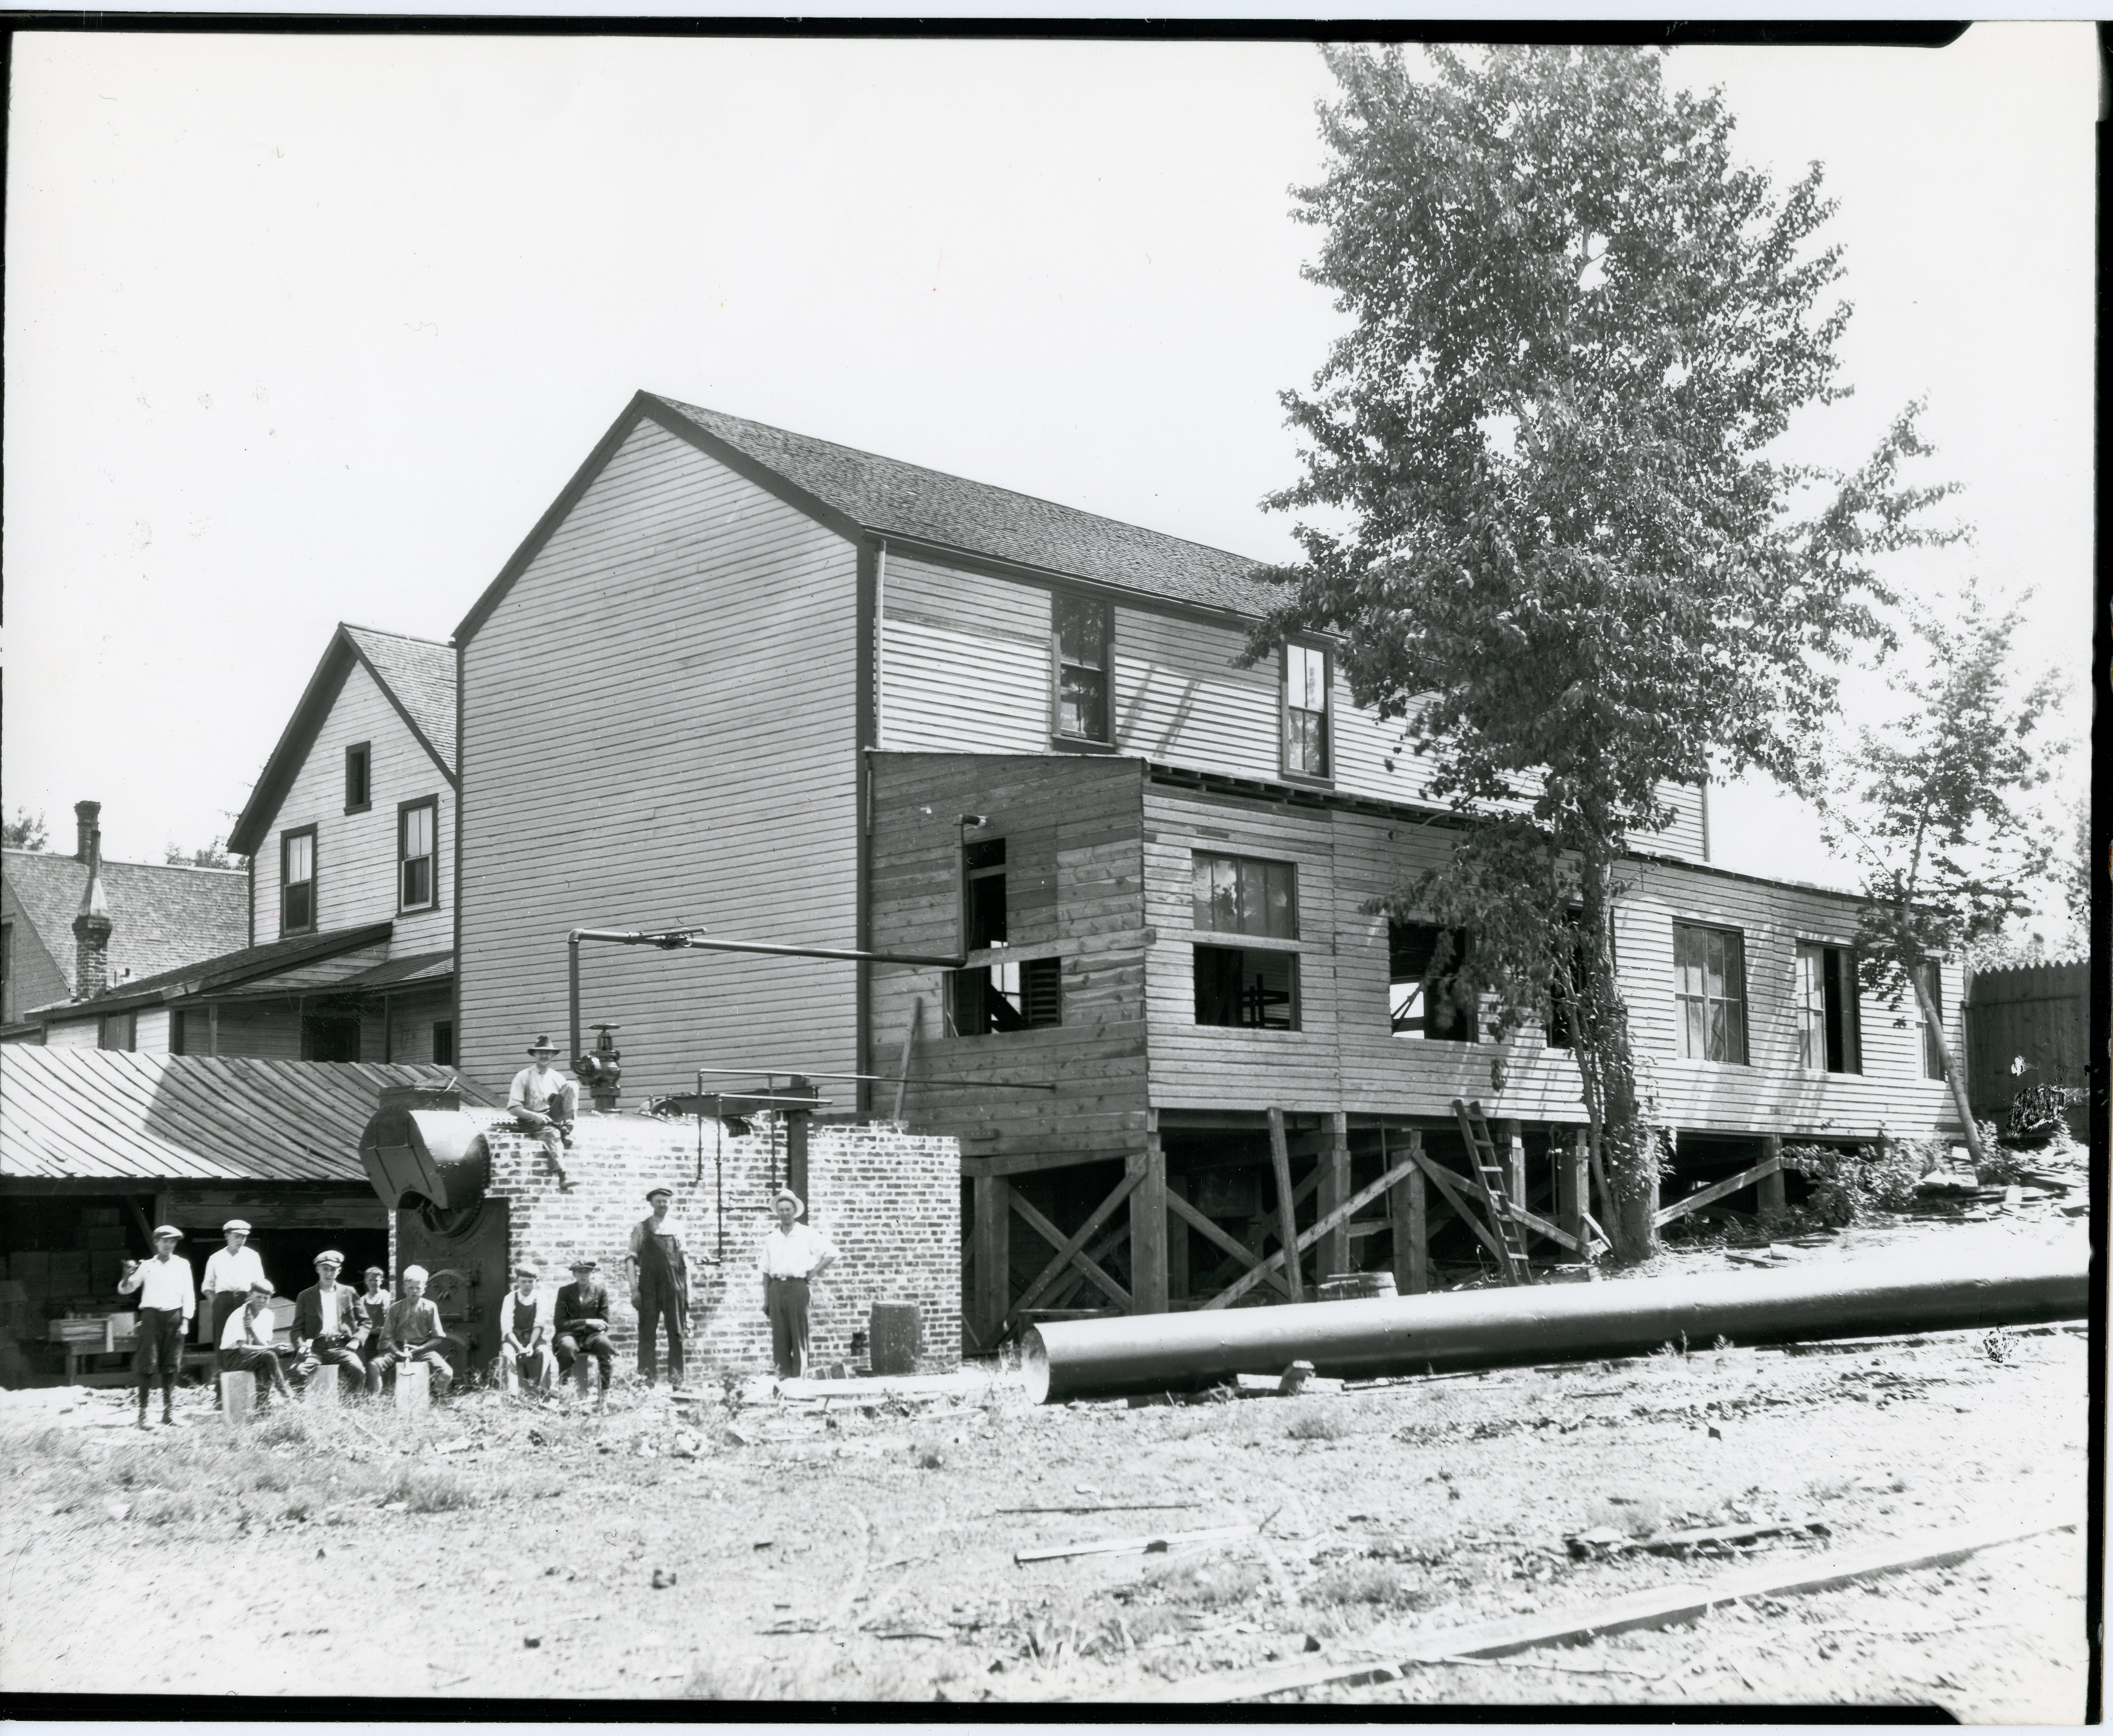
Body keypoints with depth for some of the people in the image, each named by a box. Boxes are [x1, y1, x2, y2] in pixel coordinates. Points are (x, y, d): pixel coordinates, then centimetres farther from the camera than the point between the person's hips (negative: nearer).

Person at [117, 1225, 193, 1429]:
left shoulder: (182, 1265, 13)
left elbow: (188, 1295, 9)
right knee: (146, 1364, -7)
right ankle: (142, 1412, -4)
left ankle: (169, 1410, 10)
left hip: (174, 1316, 1)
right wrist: (128, 1275, -12)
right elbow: (125, 1290, 8)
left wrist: (185, 1320, 0)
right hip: (151, 1315, -1)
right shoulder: (146, 1266, 11)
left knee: (171, 1366, 3)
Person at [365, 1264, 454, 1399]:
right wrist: (398, 1352, -16)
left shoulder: (430, 1308, 2)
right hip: (398, 1349, 1)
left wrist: (419, 1349, -11)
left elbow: (437, 1338, 3)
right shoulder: (395, 1309, 4)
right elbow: (387, 1338, 2)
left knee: (446, 1373, -25)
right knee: (373, 1366, -27)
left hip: (423, 1349, -1)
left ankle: (437, 1399, 2)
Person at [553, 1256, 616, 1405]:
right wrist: (586, 1322, -12)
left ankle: (605, 1393, -29)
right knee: (567, 1347, -37)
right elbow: (560, 1323, -2)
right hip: (570, 1334, -1)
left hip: (592, 1335, 1)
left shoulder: (600, 1290, 8)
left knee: (605, 1344, -34)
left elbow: (604, 1322, 7)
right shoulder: (565, 1292, 5)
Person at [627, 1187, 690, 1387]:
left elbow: (685, 1262, 11)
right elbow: (632, 1259, 2)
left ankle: (676, 1381, 4)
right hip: (649, 1287, -1)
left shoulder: (677, 1229, 11)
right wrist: (634, 1289, -6)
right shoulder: (641, 1228, 6)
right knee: (646, 1333, -2)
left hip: (674, 1287, 1)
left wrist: (688, 1290, 5)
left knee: (676, 1333, 1)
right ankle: (645, 1378, 0)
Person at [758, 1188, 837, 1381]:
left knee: (799, 1332, -4)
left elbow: (831, 1252, 1)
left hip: (797, 1286, -3)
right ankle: (784, 1373, 6)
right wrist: (766, 1299, 9)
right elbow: (766, 1271, 14)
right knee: (779, 1333, 1)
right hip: (777, 1287, 3)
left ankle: (799, 1373, -1)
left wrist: (813, 1273, -3)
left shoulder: (807, 1234, 2)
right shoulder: (771, 1237, 13)